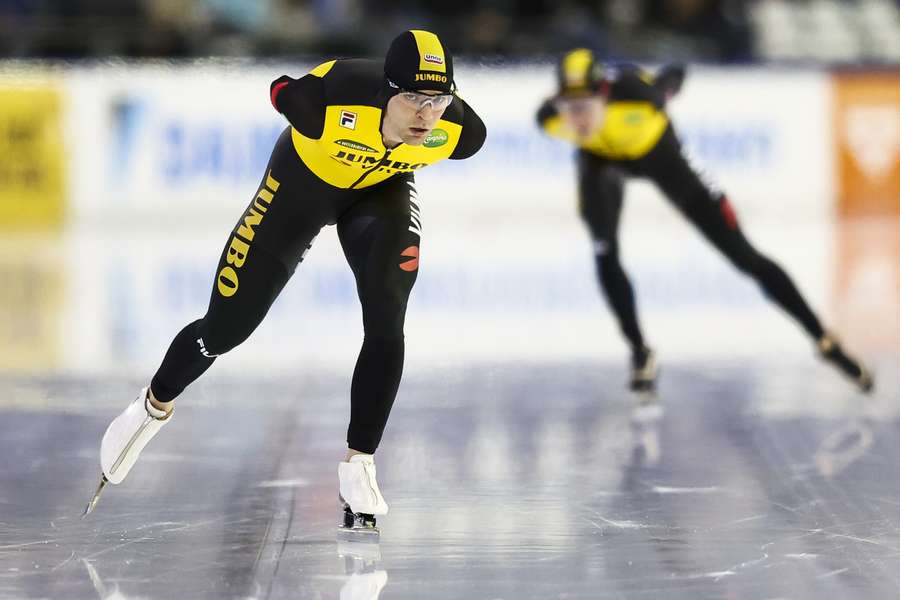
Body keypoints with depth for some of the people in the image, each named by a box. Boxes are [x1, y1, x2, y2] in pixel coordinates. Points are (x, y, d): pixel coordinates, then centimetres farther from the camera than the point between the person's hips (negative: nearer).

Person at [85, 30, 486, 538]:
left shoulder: (460, 131, -32)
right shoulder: (331, 97, -41)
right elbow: (282, 91, -15)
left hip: (382, 189, 2)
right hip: (304, 183, -1)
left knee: (386, 324, -23)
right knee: (225, 328, 7)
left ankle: (359, 463, -10)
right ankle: (155, 406, 37)